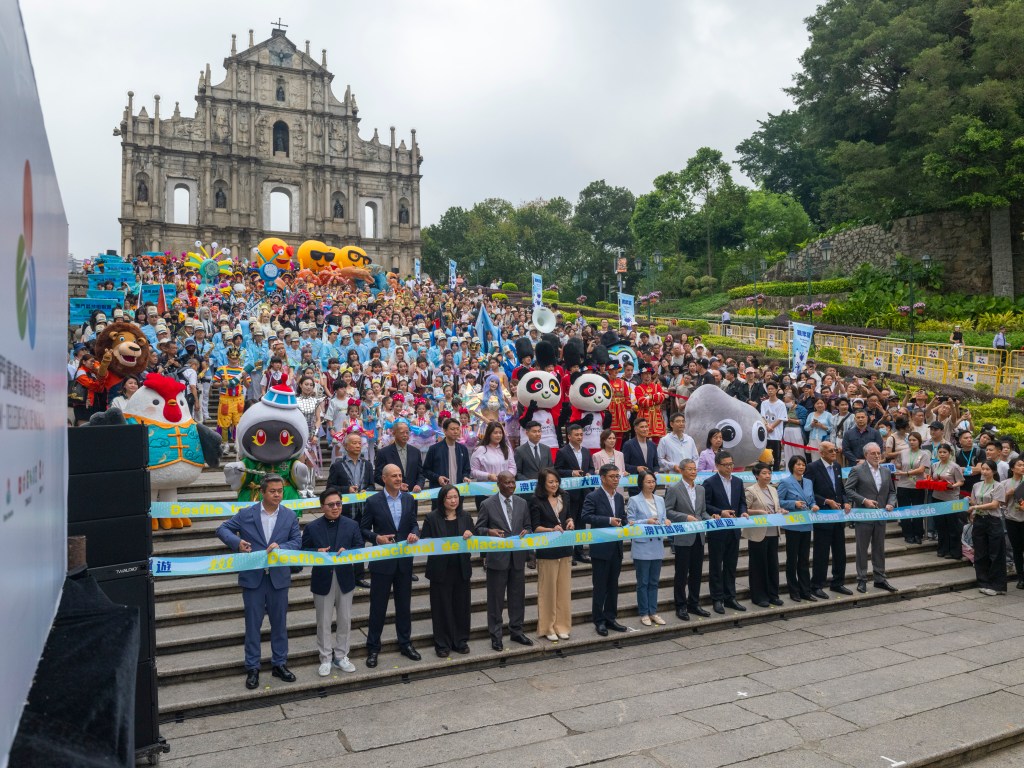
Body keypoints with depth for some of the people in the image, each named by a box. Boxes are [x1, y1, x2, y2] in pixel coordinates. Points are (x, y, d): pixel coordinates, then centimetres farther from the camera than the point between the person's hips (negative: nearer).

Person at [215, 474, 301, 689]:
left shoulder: (290, 516, 0)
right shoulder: (246, 514, -3)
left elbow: (297, 542, 0)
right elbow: (223, 529, 2)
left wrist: (281, 547, -20)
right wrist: (237, 542, -17)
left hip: (278, 577, 1)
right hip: (252, 577, -1)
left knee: (279, 622, 11)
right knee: (253, 623, 7)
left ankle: (279, 664, 27)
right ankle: (252, 668, 20)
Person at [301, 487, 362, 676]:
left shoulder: (352, 525, 0)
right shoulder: (312, 527, -3)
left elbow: (360, 548, 0)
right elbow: (303, 550, 0)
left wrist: (347, 552, -19)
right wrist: (317, 552, -19)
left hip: (345, 579, 2)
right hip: (322, 581, -1)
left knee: (345, 620, 10)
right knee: (324, 622, 7)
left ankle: (341, 656, 26)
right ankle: (325, 659, 21)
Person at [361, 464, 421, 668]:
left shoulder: (409, 499, 4)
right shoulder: (373, 502, -8)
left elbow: (413, 523, 10)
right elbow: (364, 530, -3)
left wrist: (415, 533, -11)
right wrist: (377, 538, -21)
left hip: (404, 560, 4)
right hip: (382, 560, -4)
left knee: (404, 604, 14)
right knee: (378, 605, 6)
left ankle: (405, 643, 29)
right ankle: (373, 648, 19)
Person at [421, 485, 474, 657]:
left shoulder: (465, 517, 6)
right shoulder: (432, 518, -5)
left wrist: (470, 535, -9)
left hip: (461, 569, 3)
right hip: (440, 570, -3)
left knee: (462, 605, 10)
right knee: (442, 608, 4)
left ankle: (460, 641, 25)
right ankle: (442, 644, 17)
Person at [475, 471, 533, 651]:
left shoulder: (522, 503, 7)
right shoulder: (487, 504, -5)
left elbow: (527, 526, 14)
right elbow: (479, 529, -1)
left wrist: (526, 532, -9)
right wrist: (490, 532, -21)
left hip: (518, 556, 4)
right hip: (497, 557, -4)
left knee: (517, 596, 12)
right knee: (496, 597, 4)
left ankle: (516, 631, 27)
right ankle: (495, 635, 16)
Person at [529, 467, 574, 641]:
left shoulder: (564, 497, 8)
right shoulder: (536, 500, -8)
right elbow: (535, 527, -8)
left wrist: (570, 521, -1)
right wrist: (552, 530, -23)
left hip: (565, 548, 5)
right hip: (547, 550, -5)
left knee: (564, 589, 9)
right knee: (548, 590, 2)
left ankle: (562, 626, 21)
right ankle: (547, 628, 15)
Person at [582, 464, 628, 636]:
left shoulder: (619, 498, 13)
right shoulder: (593, 497, -9)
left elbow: (622, 518, 19)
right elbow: (586, 517, -20)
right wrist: (609, 520, -24)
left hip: (616, 547, 6)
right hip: (601, 548, -6)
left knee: (613, 585, 13)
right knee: (600, 586, 1)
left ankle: (610, 618, 23)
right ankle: (599, 620, 11)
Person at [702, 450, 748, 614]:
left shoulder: (738, 482, 9)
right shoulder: (710, 483, -8)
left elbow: (742, 502, 13)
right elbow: (705, 505, -10)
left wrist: (743, 512, -7)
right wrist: (720, 512, -21)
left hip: (734, 530, 5)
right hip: (717, 531, -5)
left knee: (731, 565, 12)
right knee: (716, 566, 4)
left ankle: (730, 597, 21)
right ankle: (717, 599, 12)